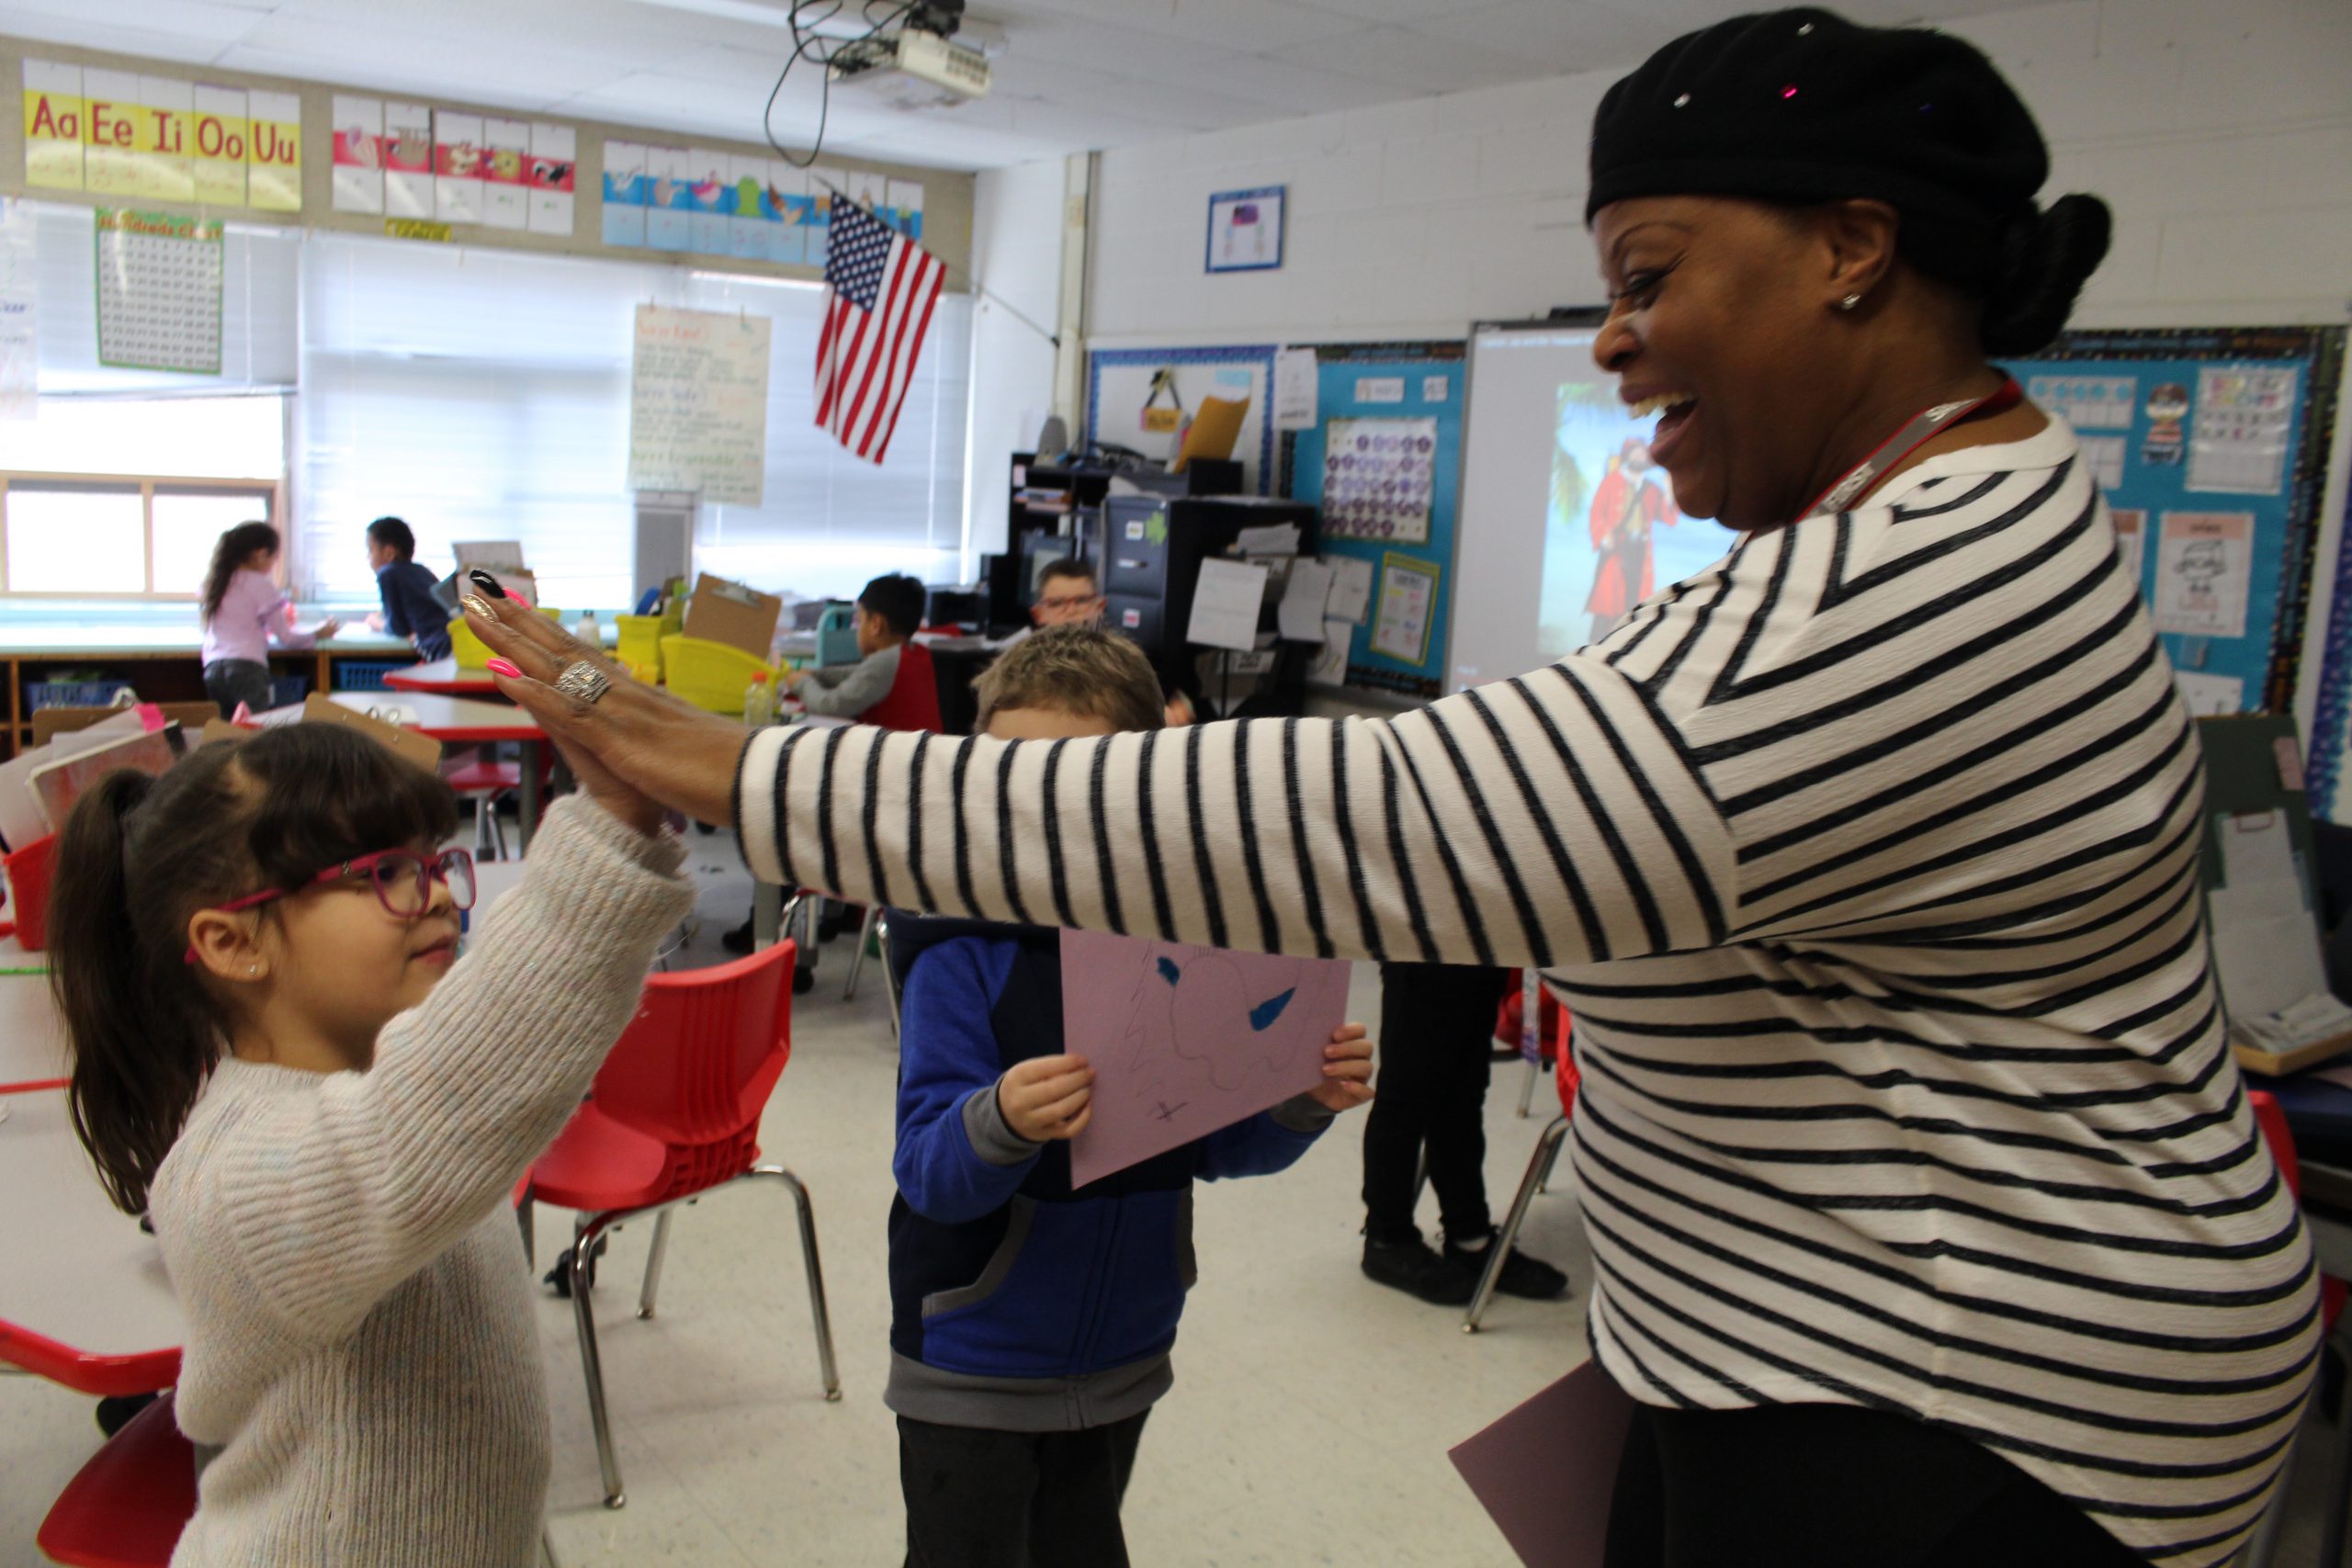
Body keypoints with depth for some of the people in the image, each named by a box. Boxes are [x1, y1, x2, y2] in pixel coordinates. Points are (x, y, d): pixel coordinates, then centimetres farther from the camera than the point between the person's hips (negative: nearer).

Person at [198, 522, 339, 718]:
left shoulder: (216, 582, 19)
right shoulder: (261, 585, 2)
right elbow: (284, 637, 4)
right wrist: (317, 634, 21)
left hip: (212, 667, 6)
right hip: (246, 667, -6)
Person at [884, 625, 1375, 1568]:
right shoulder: (964, 951, -19)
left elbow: (1219, 1145, 2)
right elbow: (928, 1173, -23)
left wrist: (1303, 1102, -16)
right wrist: (999, 1122, -42)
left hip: (1124, 1353, 4)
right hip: (973, 1370, -4)